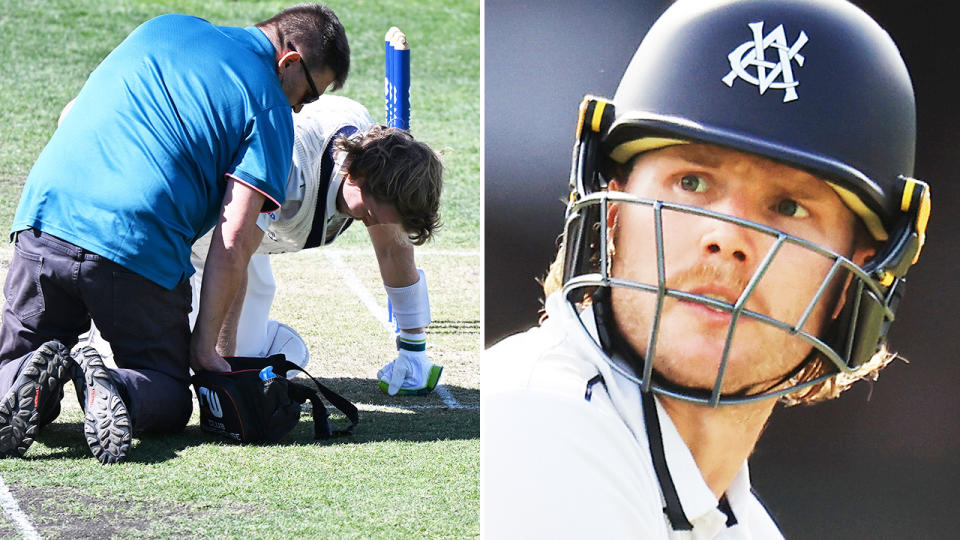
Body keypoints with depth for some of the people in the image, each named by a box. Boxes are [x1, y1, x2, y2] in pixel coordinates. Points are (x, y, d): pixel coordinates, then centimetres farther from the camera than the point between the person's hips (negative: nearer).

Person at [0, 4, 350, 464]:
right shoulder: (270, 108, 3)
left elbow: (73, 118, 29)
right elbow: (234, 241, -6)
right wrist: (205, 345, 1)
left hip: (47, 210, 4)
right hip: (141, 250, -4)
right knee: (170, 399, 14)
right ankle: (116, 391, -20)